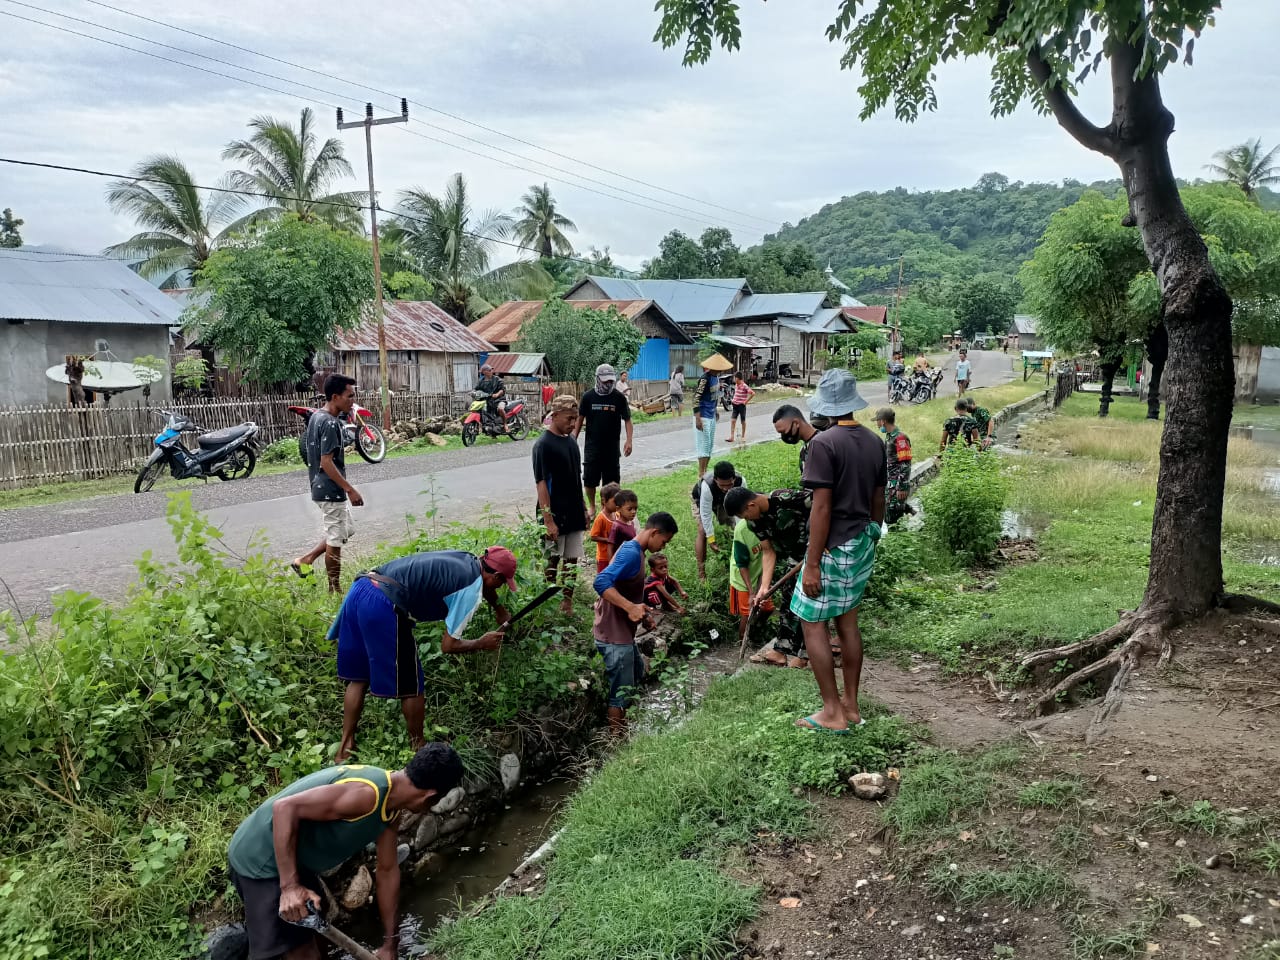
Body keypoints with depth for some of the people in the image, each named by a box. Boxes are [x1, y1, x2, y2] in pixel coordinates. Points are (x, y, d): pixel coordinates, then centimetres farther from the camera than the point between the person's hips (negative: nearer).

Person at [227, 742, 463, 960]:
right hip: (259, 860, -9)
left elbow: (388, 870, 9)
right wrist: (290, 886, -33)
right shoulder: (368, 793, -32)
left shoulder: (390, 807, 0)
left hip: (293, 860, 10)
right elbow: (285, 808, -34)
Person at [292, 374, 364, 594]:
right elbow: (326, 463, -24)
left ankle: (305, 560, 21)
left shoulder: (316, 417, 9)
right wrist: (350, 490, -21)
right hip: (331, 491, -10)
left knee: (346, 531, 21)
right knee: (336, 540, 1)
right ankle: (335, 590, 12)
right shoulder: (330, 424, -21)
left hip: (321, 488, 10)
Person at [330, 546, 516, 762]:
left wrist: (499, 609, 51)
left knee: (358, 678, 22)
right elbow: (448, 645, 3)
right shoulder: (472, 591, -2)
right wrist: (482, 643, 17)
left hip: (359, 589, 9)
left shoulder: (466, 558, 21)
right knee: (411, 687, 11)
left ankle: (345, 748, 29)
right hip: (384, 608, -9)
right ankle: (418, 745, 28)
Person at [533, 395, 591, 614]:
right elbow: (542, 484, -18)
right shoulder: (543, 445, -15)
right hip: (555, 516, -7)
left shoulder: (571, 441, 9)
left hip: (574, 514, 7)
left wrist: (584, 508, 16)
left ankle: (567, 603, 20)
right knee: (551, 562, 2)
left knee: (572, 560, 11)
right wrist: (548, 521, -21)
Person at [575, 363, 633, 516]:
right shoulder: (588, 396, -3)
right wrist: (574, 438, 2)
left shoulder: (619, 397, -4)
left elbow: (627, 420, 0)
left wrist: (629, 441, -10)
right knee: (590, 479, 3)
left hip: (612, 446, 0)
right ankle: (591, 506, 23)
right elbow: (580, 418, 6)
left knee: (612, 480, 4)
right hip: (592, 445, 0)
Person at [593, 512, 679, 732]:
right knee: (621, 692, -1)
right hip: (615, 636, -11)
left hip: (623, 632, 11)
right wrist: (631, 607, -40)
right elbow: (601, 582, -34)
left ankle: (622, 729, 36)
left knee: (637, 673, 25)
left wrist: (641, 614, 18)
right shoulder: (631, 553, -21)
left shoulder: (634, 551, 10)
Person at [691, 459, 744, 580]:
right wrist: (711, 540, -36)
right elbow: (706, 515, -39)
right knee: (703, 531, -18)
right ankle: (701, 572, -13)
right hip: (702, 500, -4)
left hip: (725, 500, 4)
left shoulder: (740, 481, -38)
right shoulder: (707, 486, -46)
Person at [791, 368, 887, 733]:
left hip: (834, 548, -7)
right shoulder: (874, 442, 4)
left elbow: (822, 508, -21)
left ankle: (833, 712, 9)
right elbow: (879, 501, 11)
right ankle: (851, 705, 24)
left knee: (812, 624, 4)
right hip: (862, 545, 8)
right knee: (847, 622, 16)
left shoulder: (825, 442, -19)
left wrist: (812, 564, -18)